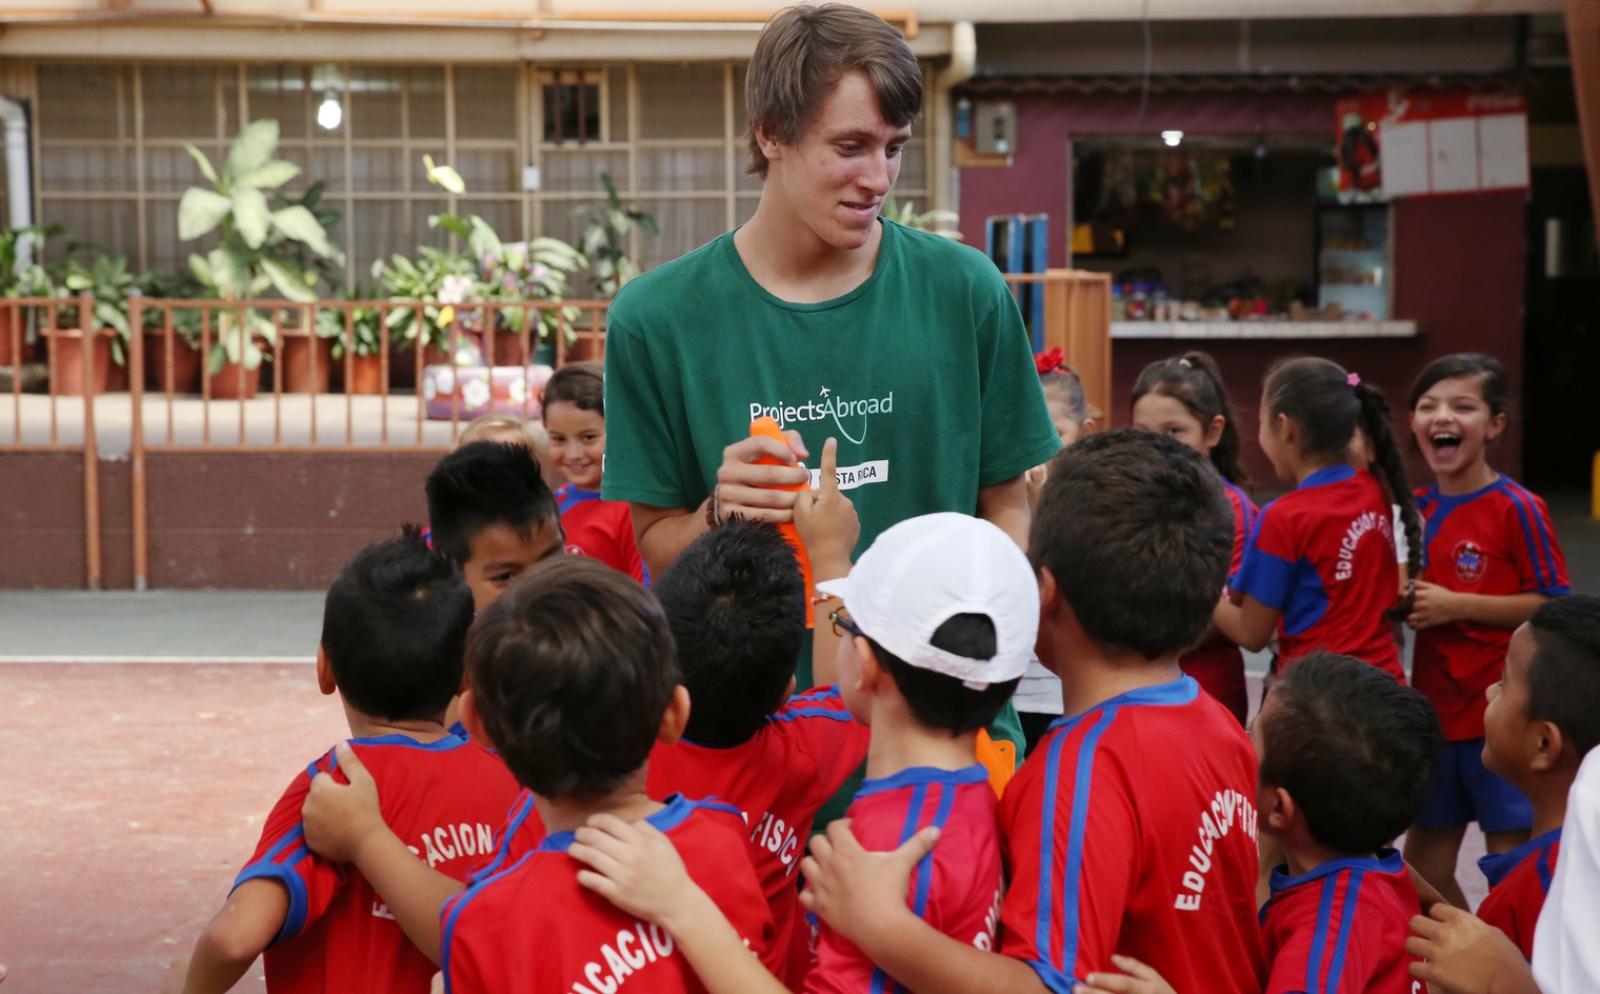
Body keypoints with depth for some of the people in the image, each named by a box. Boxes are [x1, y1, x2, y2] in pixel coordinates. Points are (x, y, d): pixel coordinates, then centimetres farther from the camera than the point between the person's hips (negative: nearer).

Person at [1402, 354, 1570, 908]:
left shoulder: (1517, 509, -12)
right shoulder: (1416, 509, 7)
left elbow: (1551, 603, -15)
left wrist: (1455, 604, -19)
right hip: (1434, 711, 7)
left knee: (1510, 857, 3)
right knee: (1423, 865, 14)